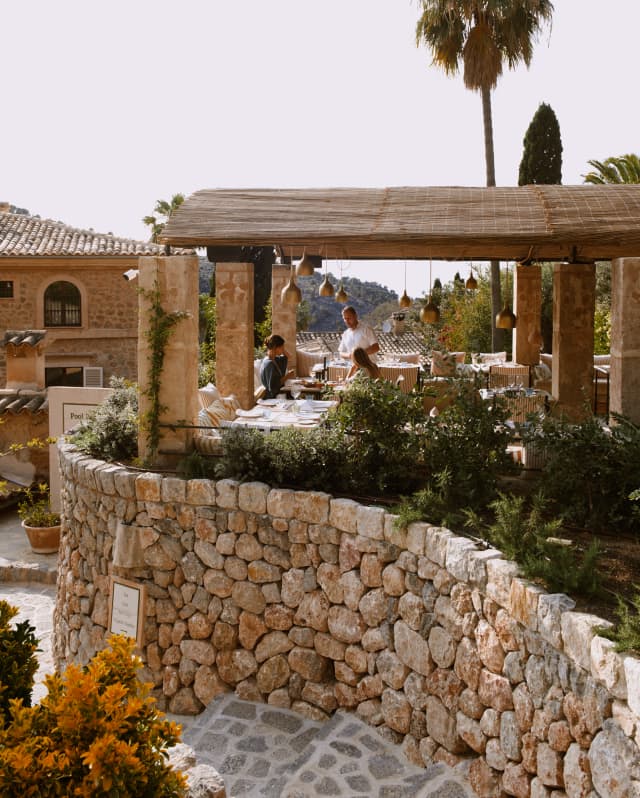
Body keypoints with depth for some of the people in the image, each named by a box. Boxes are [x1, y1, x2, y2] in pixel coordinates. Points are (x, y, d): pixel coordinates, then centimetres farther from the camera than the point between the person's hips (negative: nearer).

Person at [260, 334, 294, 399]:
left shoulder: (274, 359, 6)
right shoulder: (269, 364, -22)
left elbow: (287, 356, 26)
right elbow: (272, 387, -23)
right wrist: (287, 376, -15)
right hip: (272, 398, -9)